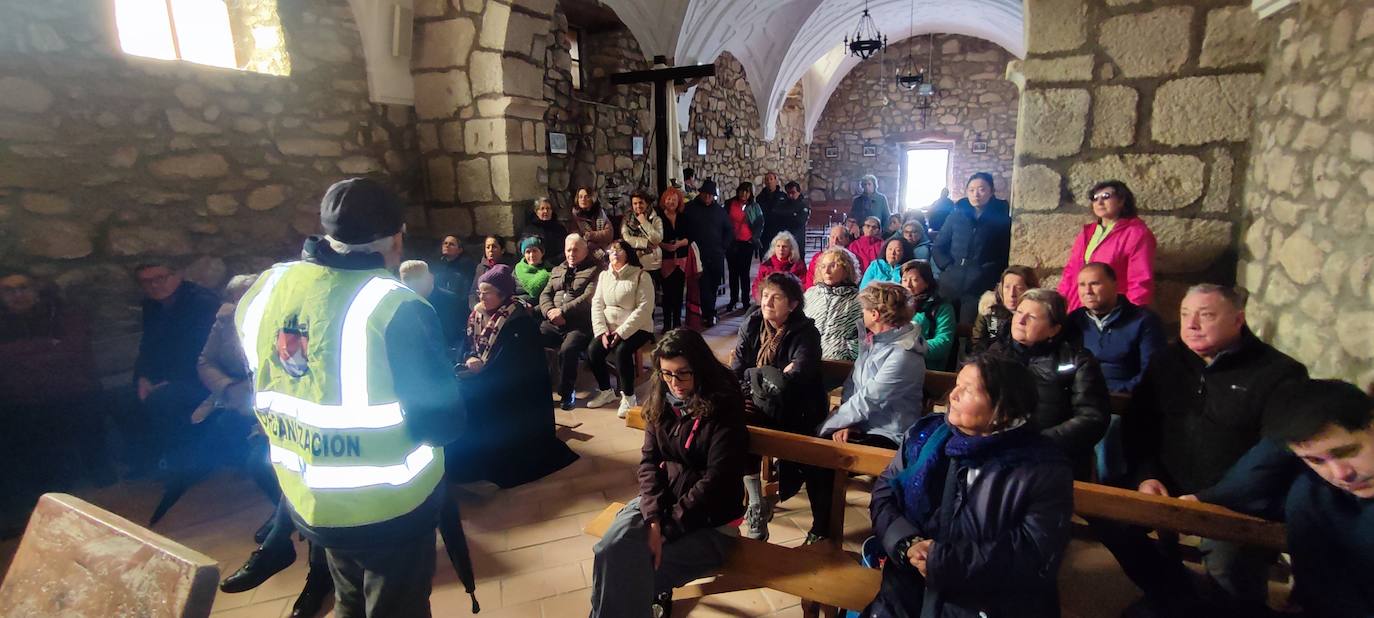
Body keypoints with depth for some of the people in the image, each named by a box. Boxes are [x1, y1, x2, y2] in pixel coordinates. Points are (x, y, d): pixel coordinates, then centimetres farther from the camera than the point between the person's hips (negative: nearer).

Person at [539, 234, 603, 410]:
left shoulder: (595, 270, 3)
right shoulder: (557, 270, 24)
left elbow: (587, 298, -11)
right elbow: (545, 294, 15)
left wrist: (562, 311, -15)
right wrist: (551, 312, -6)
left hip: (580, 325, -6)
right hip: (553, 324, 6)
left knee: (567, 350, -33)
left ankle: (567, 393, -11)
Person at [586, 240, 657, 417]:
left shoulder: (641, 276, -7)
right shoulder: (604, 275, 10)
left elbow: (645, 308, -15)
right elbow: (597, 304, 5)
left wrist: (622, 332, -21)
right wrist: (601, 331, -10)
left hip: (636, 328, -5)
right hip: (609, 328, 5)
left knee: (621, 351, -31)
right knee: (592, 350, -19)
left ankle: (628, 396, -13)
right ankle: (606, 391, 4)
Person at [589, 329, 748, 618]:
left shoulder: (724, 408, -15)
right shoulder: (661, 400, 2)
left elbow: (716, 480, -18)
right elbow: (649, 462, -1)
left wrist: (667, 528, -18)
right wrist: (653, 519, -17)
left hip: (707, 520, -4)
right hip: (661, 501, 5)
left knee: (630, 568, -20)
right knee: (611, 549, -23)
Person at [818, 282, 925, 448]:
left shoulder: (903, 355, -20)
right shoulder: (876, 340, 8)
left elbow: (866, 402, -20)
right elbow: (852, 384, 8)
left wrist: (823, 427, -12)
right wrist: (846, 424, -8)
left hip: (883, 436, -7)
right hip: (857, 427, 7)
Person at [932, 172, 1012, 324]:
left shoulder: (1002, 219, 2)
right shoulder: (956, 216, 9)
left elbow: (1007, 254, 1)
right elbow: (937, 247, 13)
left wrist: (989, 271, -11)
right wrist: (948, 266, -1)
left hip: (980, 288, -3)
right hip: (950, 286, 3)